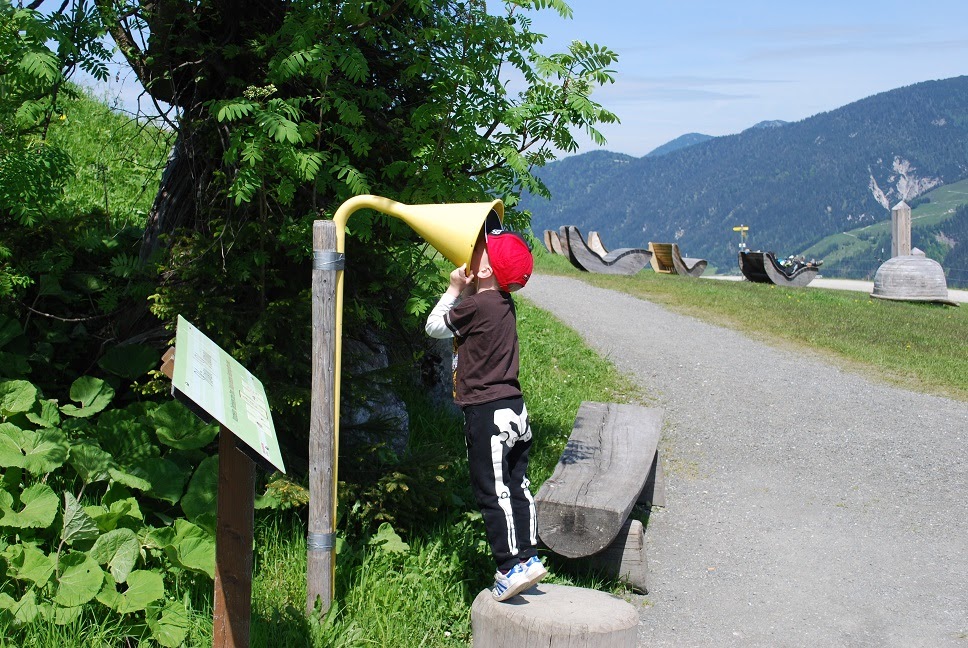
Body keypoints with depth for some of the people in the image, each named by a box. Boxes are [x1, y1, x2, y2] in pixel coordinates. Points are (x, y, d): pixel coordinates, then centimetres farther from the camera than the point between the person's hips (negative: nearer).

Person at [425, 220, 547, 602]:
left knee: (493, 492, -4)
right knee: (516, 488, 13)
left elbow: (434, 326, 0)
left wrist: (454, 289, 8)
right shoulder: (502, 304, 9)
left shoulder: (476, 306, -16)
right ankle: (528, 557, 18)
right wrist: (464, 290, 16)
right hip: (513, 408, 9)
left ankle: (512, 566, -4)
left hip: (488, 413, -9)